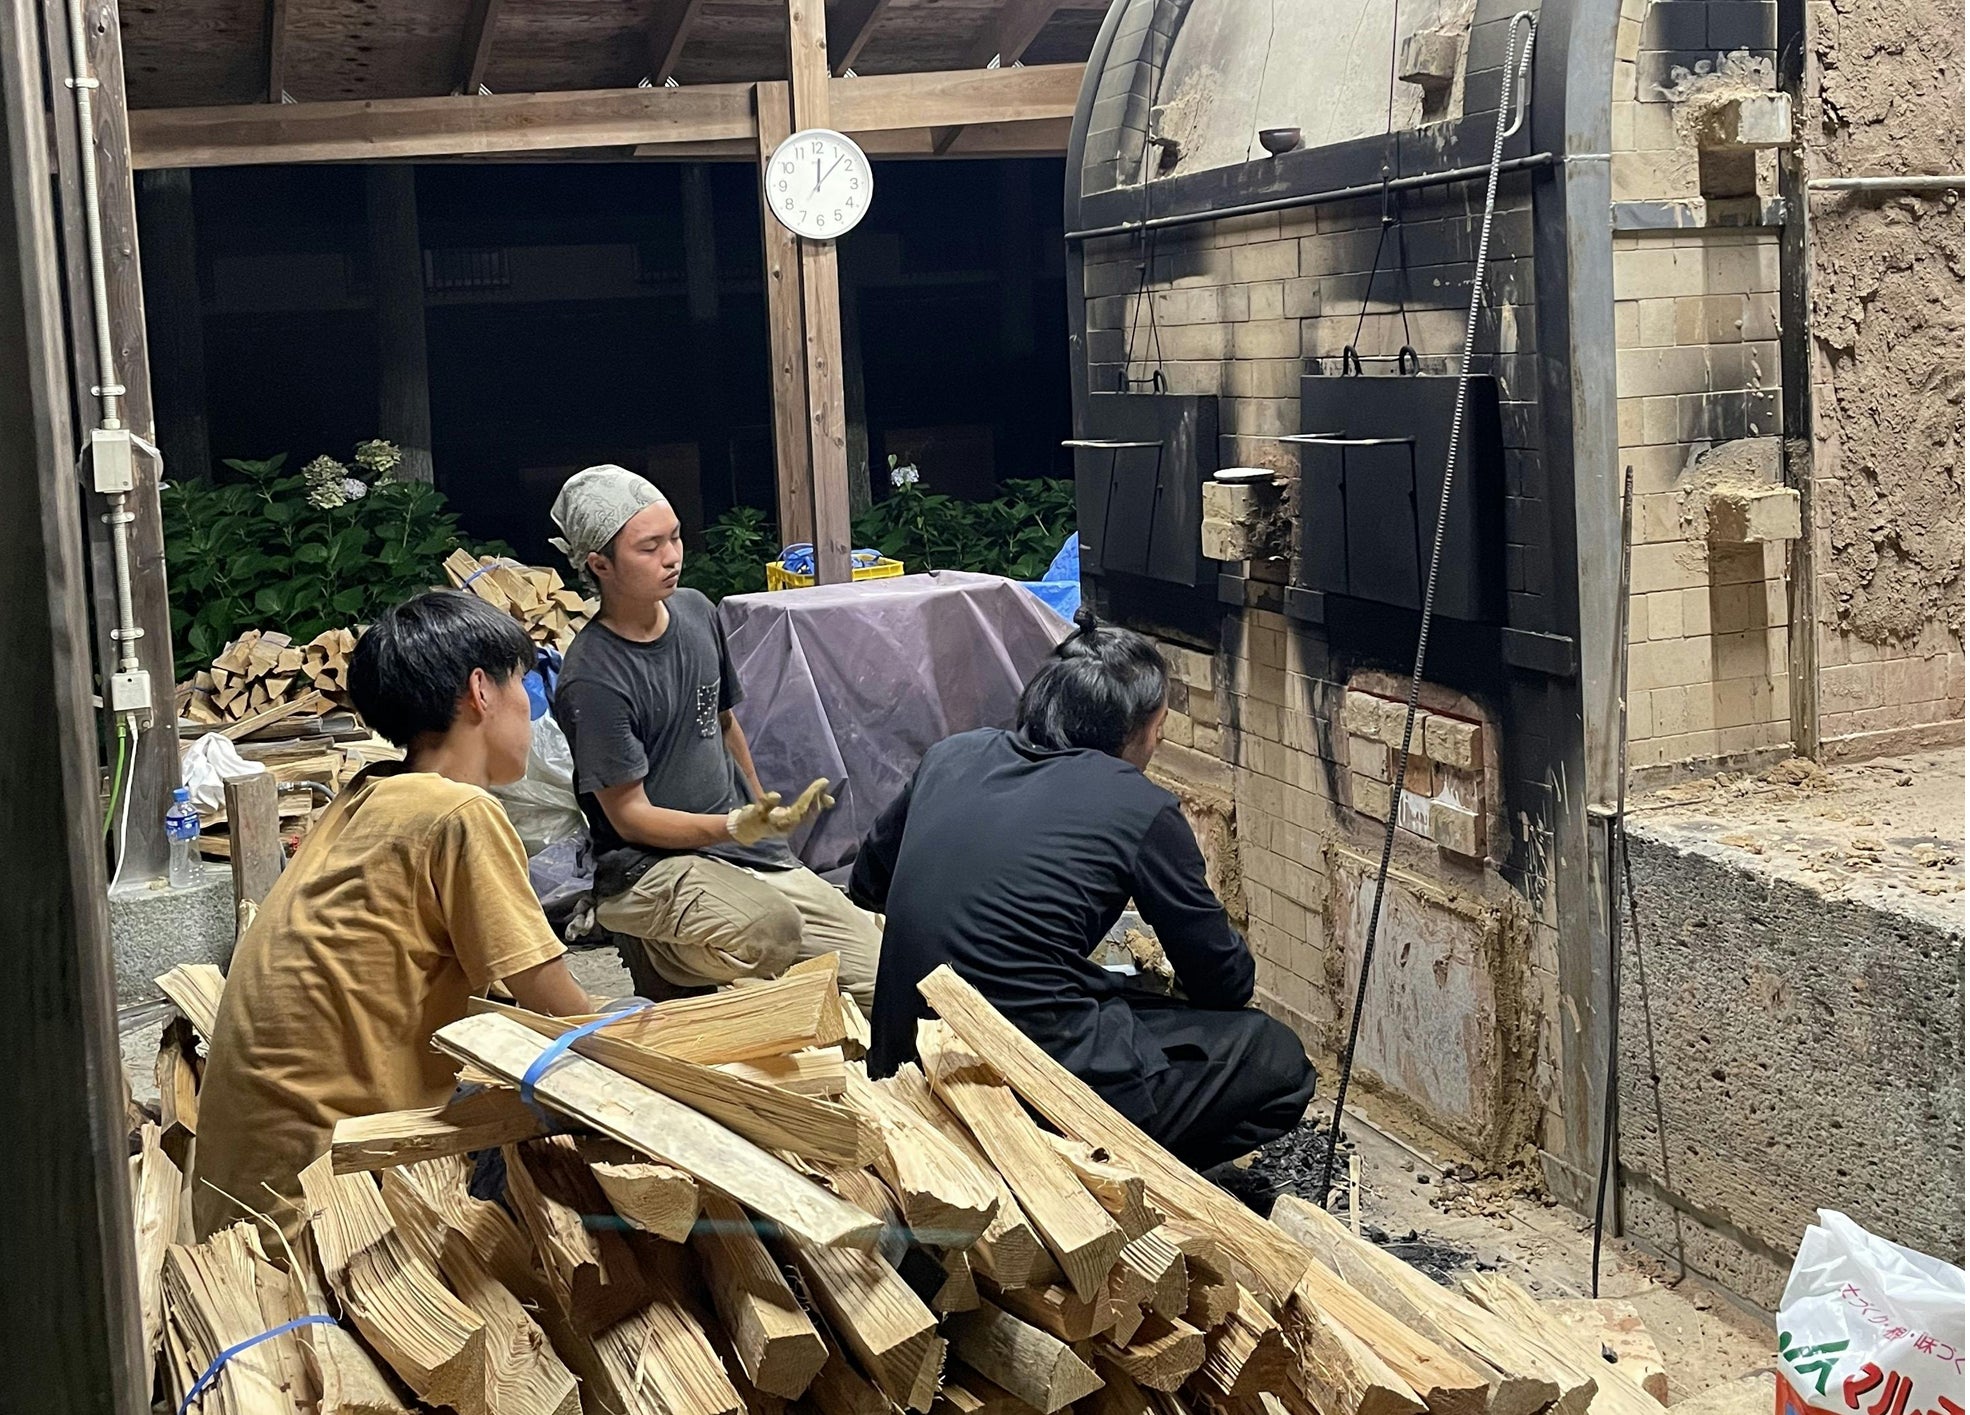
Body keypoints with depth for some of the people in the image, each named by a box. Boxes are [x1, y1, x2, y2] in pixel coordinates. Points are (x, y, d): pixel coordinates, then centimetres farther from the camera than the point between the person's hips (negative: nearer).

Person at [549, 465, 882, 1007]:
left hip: (746, 849, 7)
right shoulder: (592, 680, -17)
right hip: (648, 866, -6)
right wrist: (736, 828, -28)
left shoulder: (697, 612, 6)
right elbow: (630, 816, -15)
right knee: (769, 930, -37)